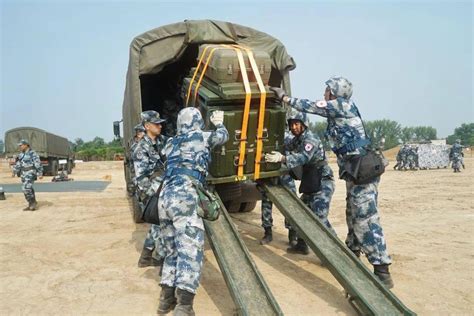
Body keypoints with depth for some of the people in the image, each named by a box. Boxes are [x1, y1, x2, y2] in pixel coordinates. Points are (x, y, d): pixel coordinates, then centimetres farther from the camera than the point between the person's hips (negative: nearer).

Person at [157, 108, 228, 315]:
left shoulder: (171, 143, 22)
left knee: (172, 249, 15)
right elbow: (223, 136, 28)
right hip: (184, 197, -7)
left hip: (165, 197, 7)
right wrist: (219, 122, 48)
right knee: (190, 249, -10)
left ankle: (167, 298, 15)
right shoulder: (201, 137, 8)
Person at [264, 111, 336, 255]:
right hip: (311, 184, 10)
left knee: (319, 218, -16)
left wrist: (281, 158, -46)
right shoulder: (296, 140, 13)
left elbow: (303, 157, -34)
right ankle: (301, 245, 27)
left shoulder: (311, 140, -18)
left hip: (323, 184, -9)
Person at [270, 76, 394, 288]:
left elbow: (310, 106, -3)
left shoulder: (342, 105, -7)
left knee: (366, 220, -11)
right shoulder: (339, 109, 18)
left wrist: (283, 97, 8)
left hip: (363, 170, -10)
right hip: (355, 172, 10)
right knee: (354, 218, 19)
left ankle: (382, 272, -8)